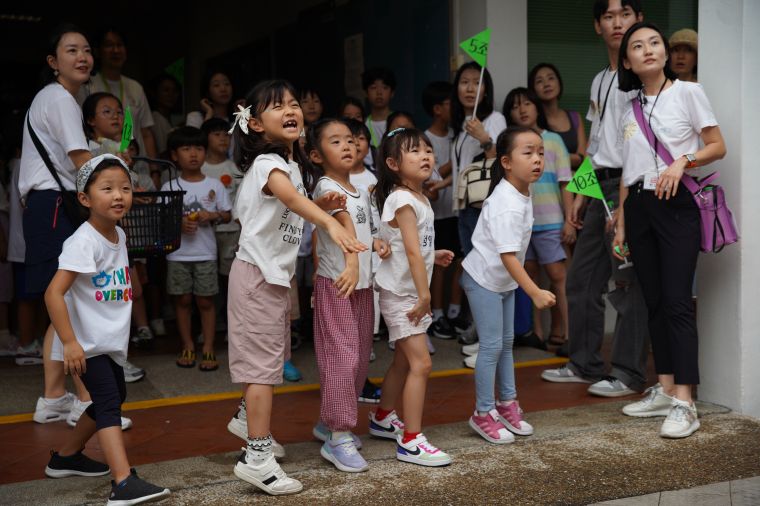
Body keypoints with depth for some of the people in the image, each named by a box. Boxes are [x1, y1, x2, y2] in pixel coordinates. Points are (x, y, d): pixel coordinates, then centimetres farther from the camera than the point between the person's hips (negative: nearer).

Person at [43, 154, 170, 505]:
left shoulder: (119, 236, 5)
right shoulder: (84, 241, -21)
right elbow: (53, 293, -27)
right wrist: (69, 343, -29)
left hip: (110, 341, 10)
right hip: (86, 344, -9)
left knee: (114, 398, 20)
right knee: (109, 404, -17)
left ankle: (65, 457, 36)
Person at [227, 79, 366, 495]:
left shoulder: (291, 163, 10)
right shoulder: (268, 163, -19)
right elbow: (290, 197, -40)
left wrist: (322, 205, 2)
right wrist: (331, 225, -57)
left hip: (275, 273, 9)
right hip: (257, 273, -9)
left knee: (266, 357, 20)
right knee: (263, 362, -8)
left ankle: (250, 421, 38)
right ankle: (256, 458, -5)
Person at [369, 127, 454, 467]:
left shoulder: (418, 198, 10)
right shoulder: (403, 200, -19)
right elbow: (411, 251, -24)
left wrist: (434, 256, 13)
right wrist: (424, 294, -24)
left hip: (412, 293, 10)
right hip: (401, 293, -10)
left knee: (404, 361, 20)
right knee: (421, 363, -12)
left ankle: (383, 419, 37)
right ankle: (410, 441, -7)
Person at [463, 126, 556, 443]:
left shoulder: (522, 192, 0)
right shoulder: (508, 206, -30)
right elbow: (508, 255, -34)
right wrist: (535, 293, -38)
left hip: (504, 281, 10)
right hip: (484, 279, -9)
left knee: (506, 342, 17)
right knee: (492, 345, -4)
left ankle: (507, 404, 30)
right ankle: (483, 414, 9)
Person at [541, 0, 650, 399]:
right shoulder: (599, 81, 18)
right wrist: (581, 195, 18)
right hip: (600, 187, 9)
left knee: (628, 283, -4)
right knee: (580, 279, 13)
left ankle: (628, 375, 5)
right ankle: (585, 365, 24)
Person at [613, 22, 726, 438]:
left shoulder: (687, 92, 0)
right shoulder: (629, 109, 13)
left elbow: (718, 147, -2)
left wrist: (683, 161, -21)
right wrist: (620, 225, 11)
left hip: (676, 203, -5)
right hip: (638, 206, 5)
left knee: (676, 302, -11)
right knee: (654, 302, 7)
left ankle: (684, 403, -11)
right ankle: (665, 389, 15)